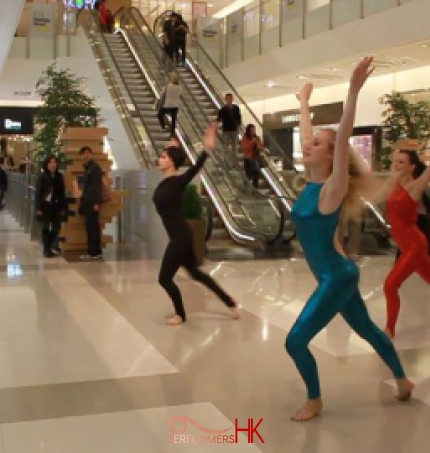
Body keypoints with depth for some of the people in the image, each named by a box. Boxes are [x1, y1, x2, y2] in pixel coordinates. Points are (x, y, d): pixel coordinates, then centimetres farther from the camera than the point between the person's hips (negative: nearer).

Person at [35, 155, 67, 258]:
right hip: (45, 206, -4)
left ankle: (53, 246, 21)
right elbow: (38, 193, -8)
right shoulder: (42, 177, -6)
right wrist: (38, 208, -13)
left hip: (56, 206, 4)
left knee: (56, 227, 3)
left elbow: (62, 193, 8)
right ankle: (47, 250, 10)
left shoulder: (59, 177, 6)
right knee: (46, 228, 3)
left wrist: (63, 207, 5)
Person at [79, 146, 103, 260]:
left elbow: (98, 186, -17)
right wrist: (83, 201, 18)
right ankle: (96, 251, 15)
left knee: (92, 227, -8)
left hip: (93, 202, -9)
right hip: (88, 202, 9)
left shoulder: (95, 167, -11)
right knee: (92, 227, 10)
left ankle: (93, 252, -5)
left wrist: (97, 202, -21)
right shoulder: (88, 167, 17)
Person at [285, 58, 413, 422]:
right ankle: (403, 381, 40)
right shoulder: (313, 183, 1)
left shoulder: (332, 188, -18)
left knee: (296, 341, -7)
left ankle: (315, 401, 13)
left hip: (338, 278, -9)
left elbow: (342, 140, -31)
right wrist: (304, 102, 24)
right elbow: (307, 135, 14)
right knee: (368, 330, 22)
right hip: (335, 276, 9)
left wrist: (354, 91, -39)